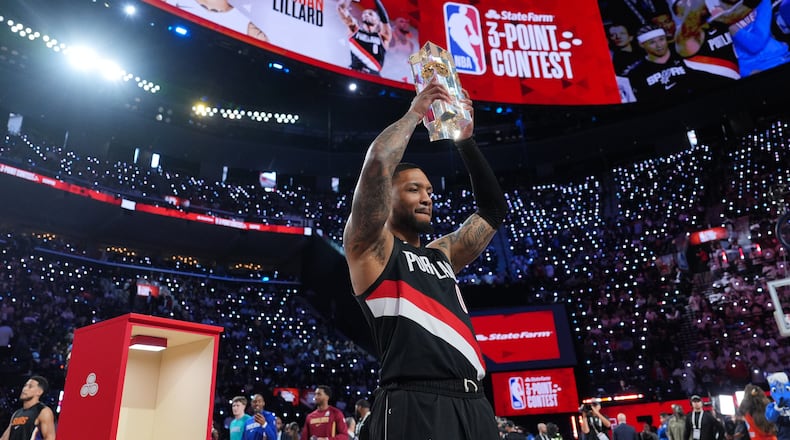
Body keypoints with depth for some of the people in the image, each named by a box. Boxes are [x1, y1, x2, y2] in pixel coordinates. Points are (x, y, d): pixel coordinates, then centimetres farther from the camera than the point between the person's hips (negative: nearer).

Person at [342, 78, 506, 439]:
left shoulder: (441, 254, 22)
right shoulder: (370, 248, 3)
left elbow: (493, 209, 28)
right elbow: (378, 162, -11)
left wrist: (465, 140, 22)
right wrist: (415, 113, 5)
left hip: (473, 404, 7)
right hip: (414, 405, -7)